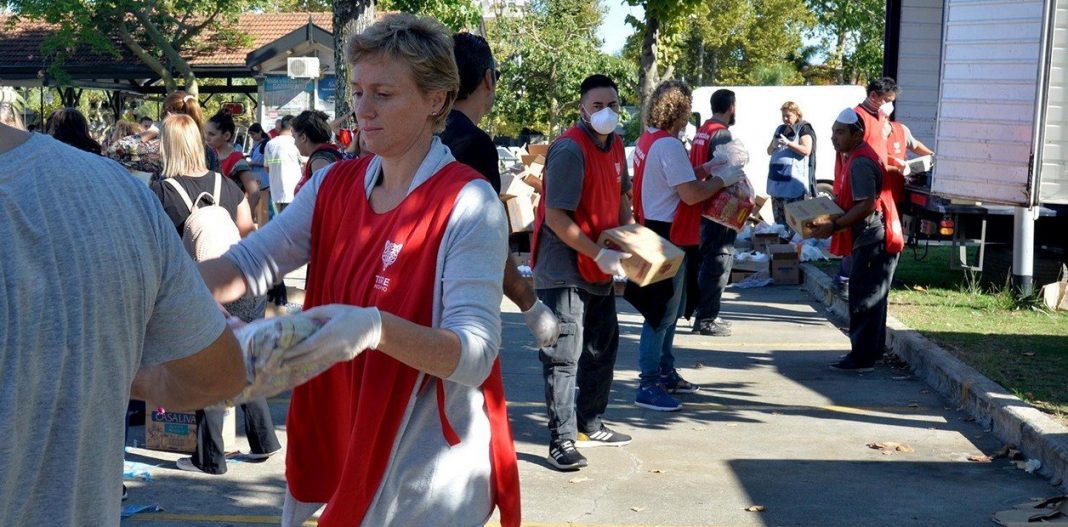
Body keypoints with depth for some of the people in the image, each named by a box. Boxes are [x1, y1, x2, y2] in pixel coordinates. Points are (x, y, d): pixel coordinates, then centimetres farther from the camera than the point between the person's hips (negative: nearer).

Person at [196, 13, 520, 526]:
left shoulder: (467, 203, -17)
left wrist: (375, 327, -41)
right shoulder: (333, 186, 3)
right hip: (338, 445, 5)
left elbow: (475, 354, -25)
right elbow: (249, 263, -5)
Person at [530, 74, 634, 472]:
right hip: (563, 270, -9)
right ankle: (562, 441, -4)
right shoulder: (570, 150, -20)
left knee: (602, 348, 18)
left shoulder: (616, 146, 7)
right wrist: (599, 254, -23)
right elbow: (556, 218, -23)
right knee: (564, 355, -8)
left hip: (600, 271, 9)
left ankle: (590, 425, 31)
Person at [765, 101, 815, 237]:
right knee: (778, 216, 9)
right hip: (777, 177, 7)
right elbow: (769, 151, 24)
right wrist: (774, 146, 2)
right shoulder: (779, 129, 20)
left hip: (793, 180, -7)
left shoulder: (803, 129, 0)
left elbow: (806, 150, -12)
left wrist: (788, 143, -20)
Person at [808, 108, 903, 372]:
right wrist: (829, 214, 12)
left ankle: (862, 357, -2)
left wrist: (834, 226, -23)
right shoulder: (854, 158, 15)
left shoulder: (860, 163, -19)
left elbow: (866, 205, -24)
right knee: (871, 297, 16)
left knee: (863, 299, -7)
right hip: (872, 239, 11)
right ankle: (872, 350, 25)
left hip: (874, 239, -11)